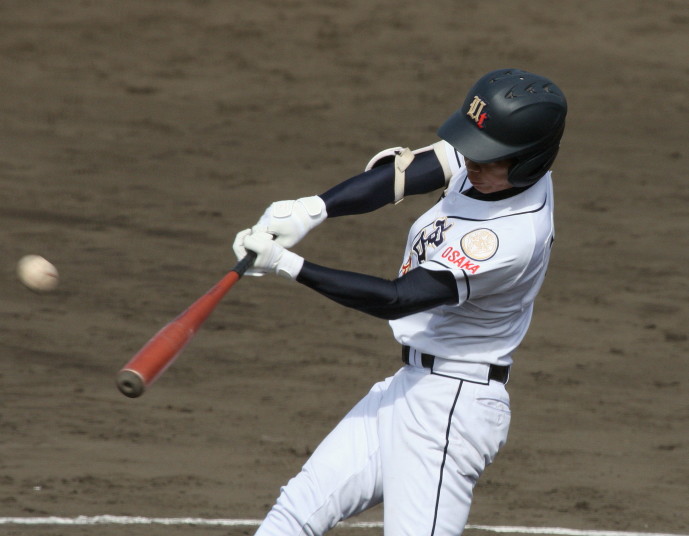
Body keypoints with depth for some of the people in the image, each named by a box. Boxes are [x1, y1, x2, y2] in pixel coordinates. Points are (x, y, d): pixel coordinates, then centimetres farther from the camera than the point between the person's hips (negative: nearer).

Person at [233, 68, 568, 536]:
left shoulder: (514, 236, -28)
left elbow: (397, 298, -28)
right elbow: (403, 172, -11)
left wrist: (288, 266, -30)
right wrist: (310, 210, -27)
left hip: (450, 404, -9)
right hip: (411, 388, 9)